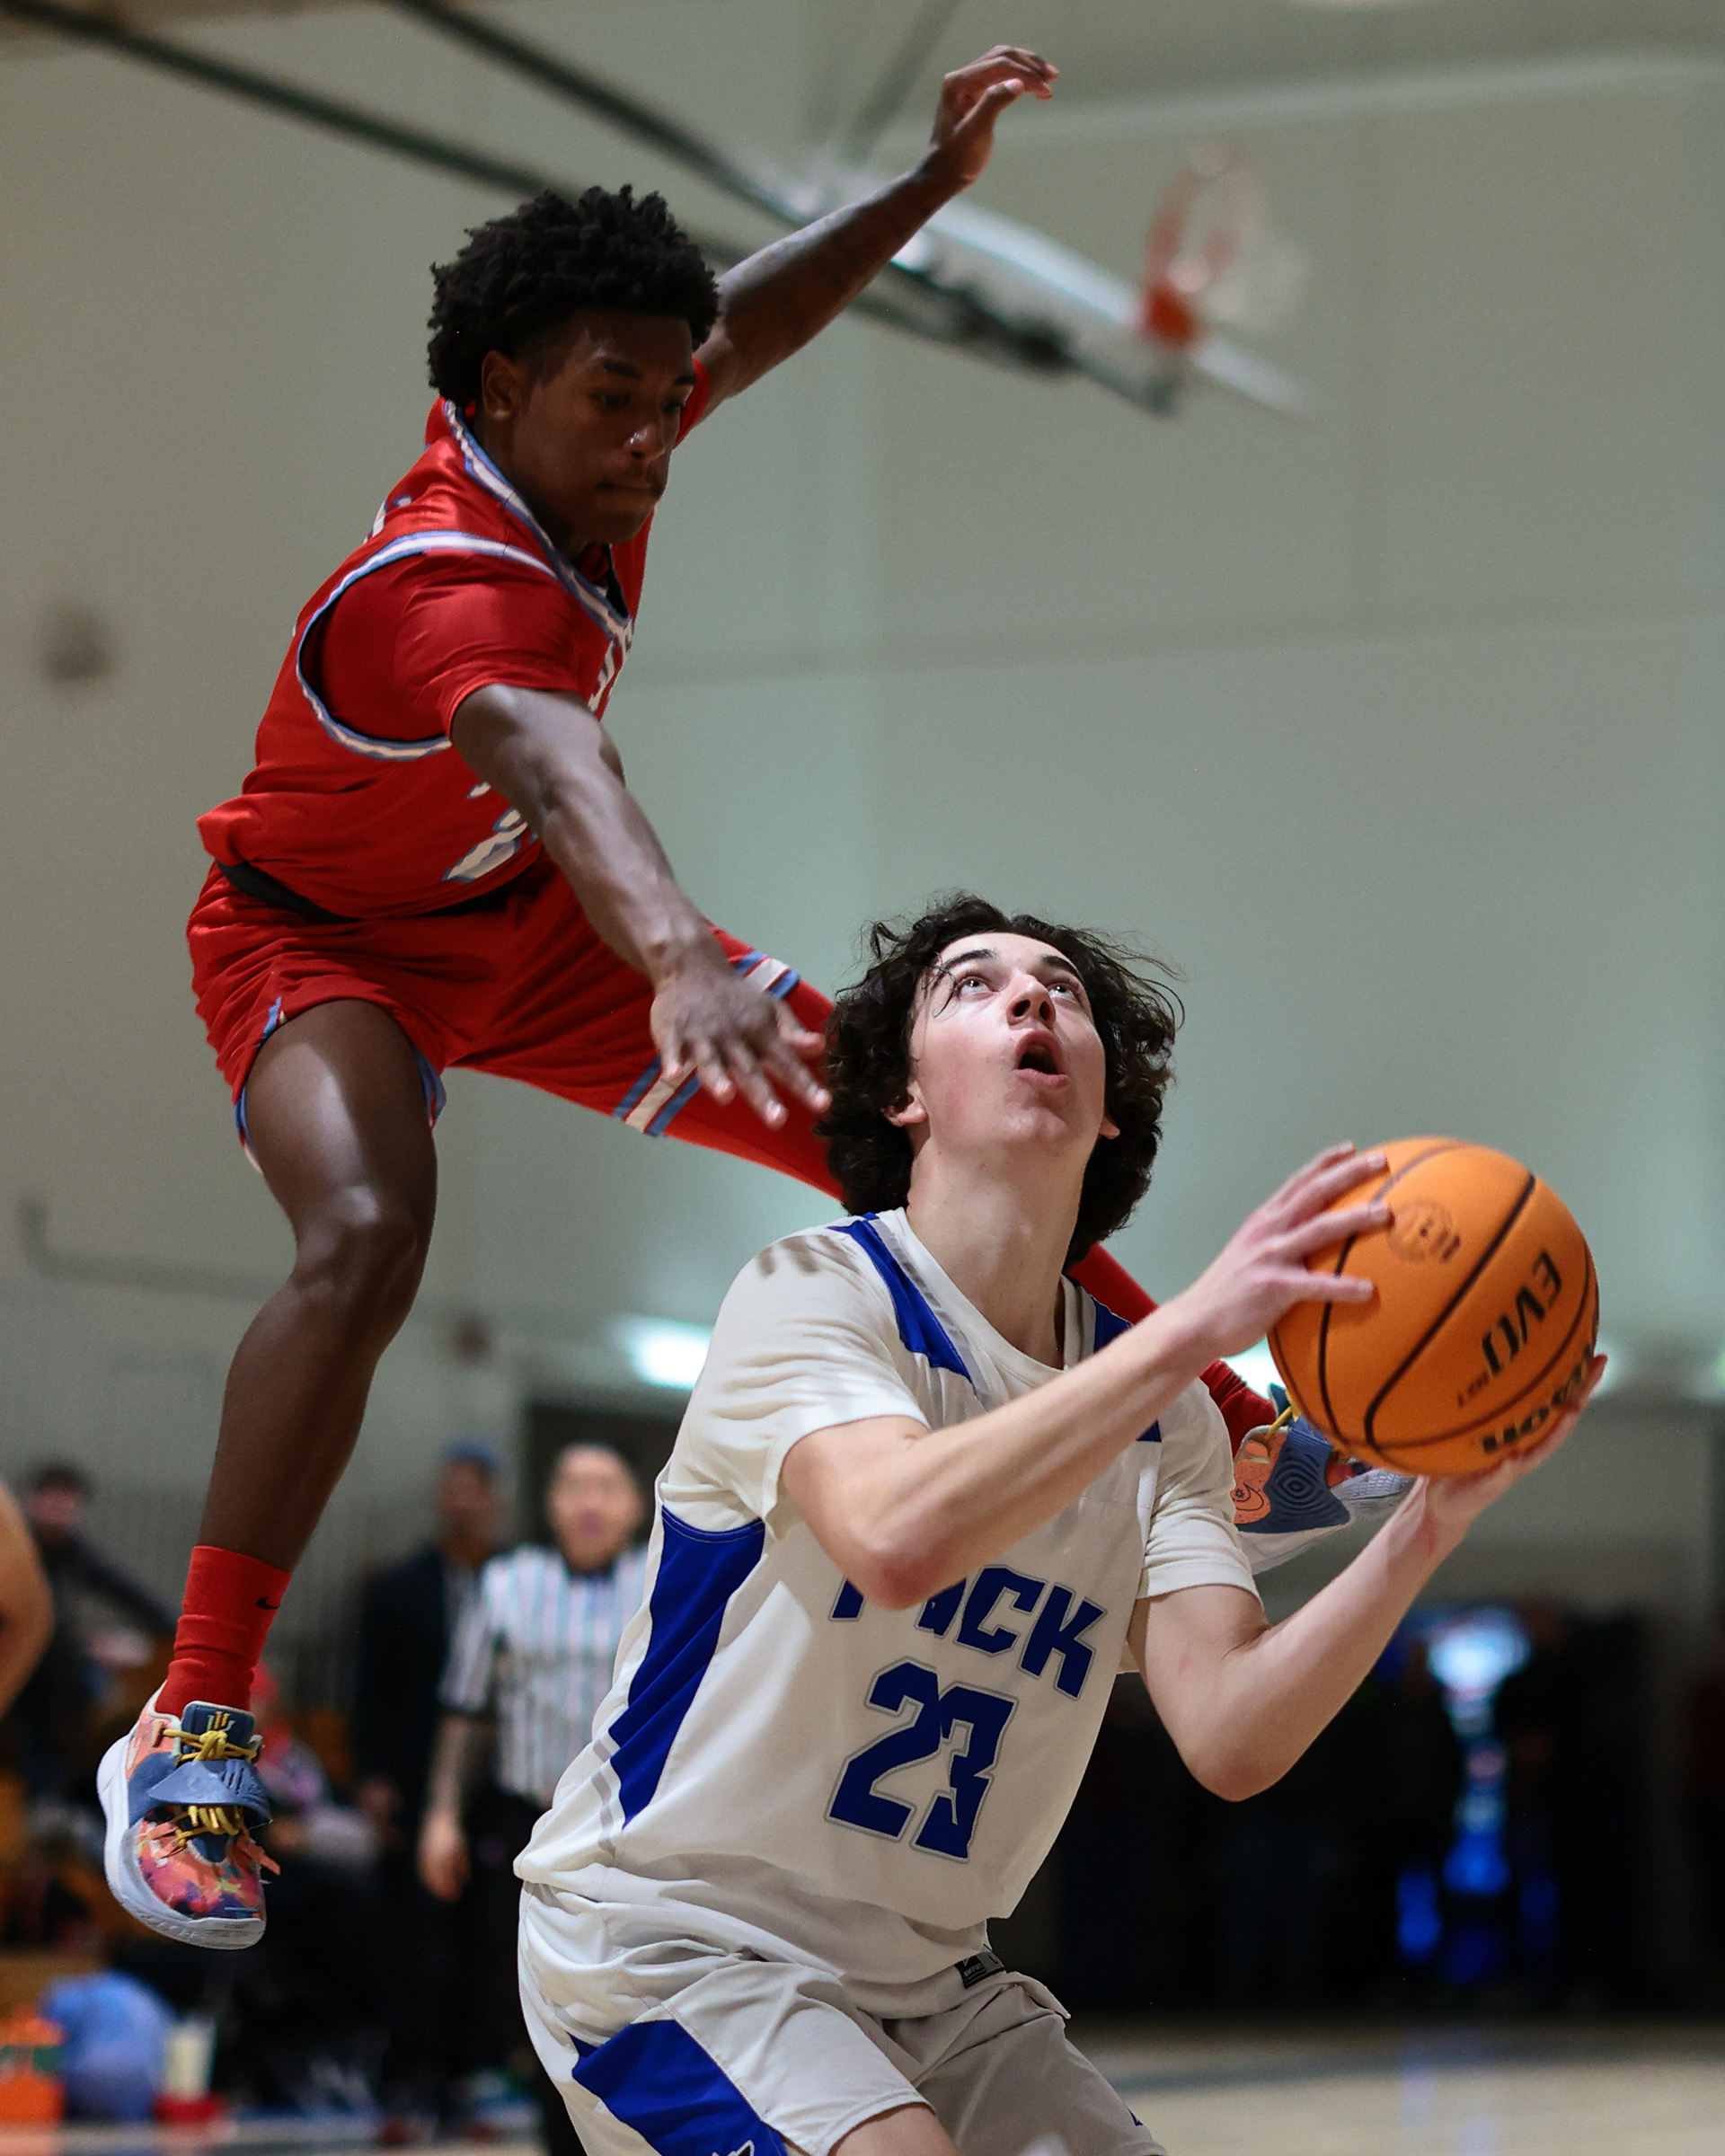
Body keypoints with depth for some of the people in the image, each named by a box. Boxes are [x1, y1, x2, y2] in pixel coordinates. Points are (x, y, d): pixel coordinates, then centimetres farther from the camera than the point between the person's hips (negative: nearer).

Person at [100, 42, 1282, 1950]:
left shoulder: (577, 456, -14)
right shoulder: (452, 583, -38)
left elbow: (746, 322, 9)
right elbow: (551, 763, -60)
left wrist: (933, 183, 5)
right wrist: (685, 963, -78)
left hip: (533, 928, 8)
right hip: (323, 937, -8)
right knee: (366, 1236, -38)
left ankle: (1209, 1427, 20)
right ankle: (190, 1731, -33)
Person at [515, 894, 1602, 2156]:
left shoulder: (1161, 1421, 4)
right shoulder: (815, 1293, -12)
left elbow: (1231, 1740, -12)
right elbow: (894, 1539, -35)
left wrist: (1434, 1518, -25)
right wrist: (1191, 1330, -38)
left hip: (926, 1986, 6)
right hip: (668, 1942, -6)